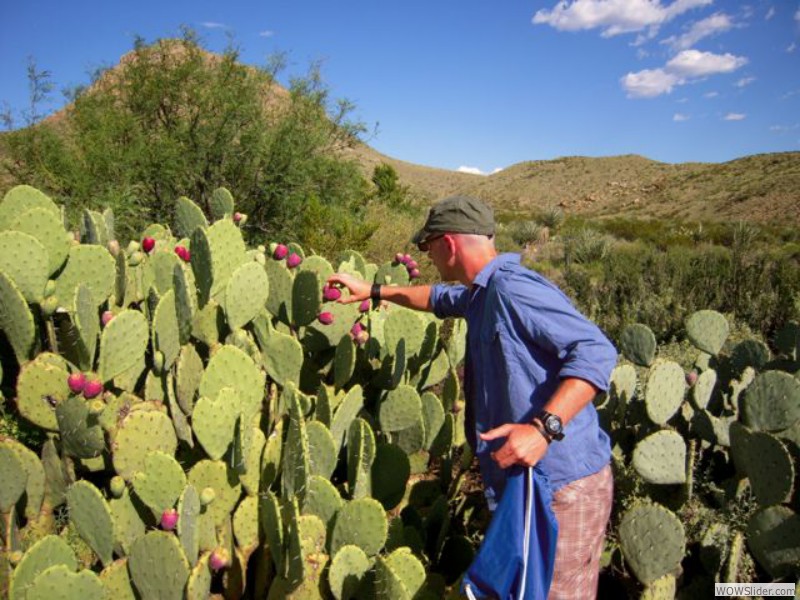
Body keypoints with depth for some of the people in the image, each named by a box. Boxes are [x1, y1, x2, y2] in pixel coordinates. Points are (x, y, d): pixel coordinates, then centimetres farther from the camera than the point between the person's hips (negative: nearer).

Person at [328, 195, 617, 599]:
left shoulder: (512, 288, -19)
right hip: (524, 481, 10)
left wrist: (543, 428, -33)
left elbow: (596, 351, -25)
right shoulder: (483, 293, 12)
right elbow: (440, 298, 33)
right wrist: (374, 291, 38)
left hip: (562, 486, -10)